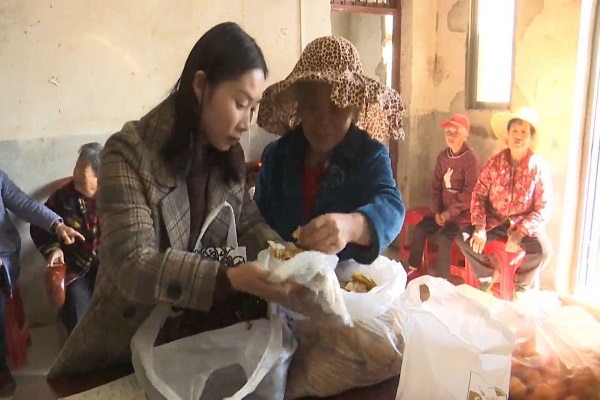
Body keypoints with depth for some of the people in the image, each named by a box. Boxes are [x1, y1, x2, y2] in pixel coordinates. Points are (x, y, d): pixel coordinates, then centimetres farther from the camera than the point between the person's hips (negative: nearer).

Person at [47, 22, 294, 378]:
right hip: (129, 341, -4)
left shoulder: (230, 155, 0)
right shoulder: (130, 153, -20)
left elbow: (248, 222, 5)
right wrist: (232, 279, -38)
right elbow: (132, 264, -27)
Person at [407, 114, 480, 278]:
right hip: (443, 209, 7)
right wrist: (437, 211, -4)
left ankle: (441, 281, -13)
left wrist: (449, 213, -17)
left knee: (444, 237, -25)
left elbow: (469, 193, -19)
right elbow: (436, 185, 7)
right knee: (420, 229, -7)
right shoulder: (443, 156, 5)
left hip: (463, 212, -6)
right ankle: (412, 269, 7)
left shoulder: (471, 158, -15)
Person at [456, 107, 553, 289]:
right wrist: (479, 228, -16)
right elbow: (479, 194, -3)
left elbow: (544, 208, -12)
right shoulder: (495, 162, -3)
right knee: (463, 238, -19)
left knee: (543, 250, -28)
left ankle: (519, 285, 4)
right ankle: (489, 277, 8)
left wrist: (520, 234, -23)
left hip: (525, 224, -2)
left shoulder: (539, 167, -10)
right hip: (494, 222, 2)